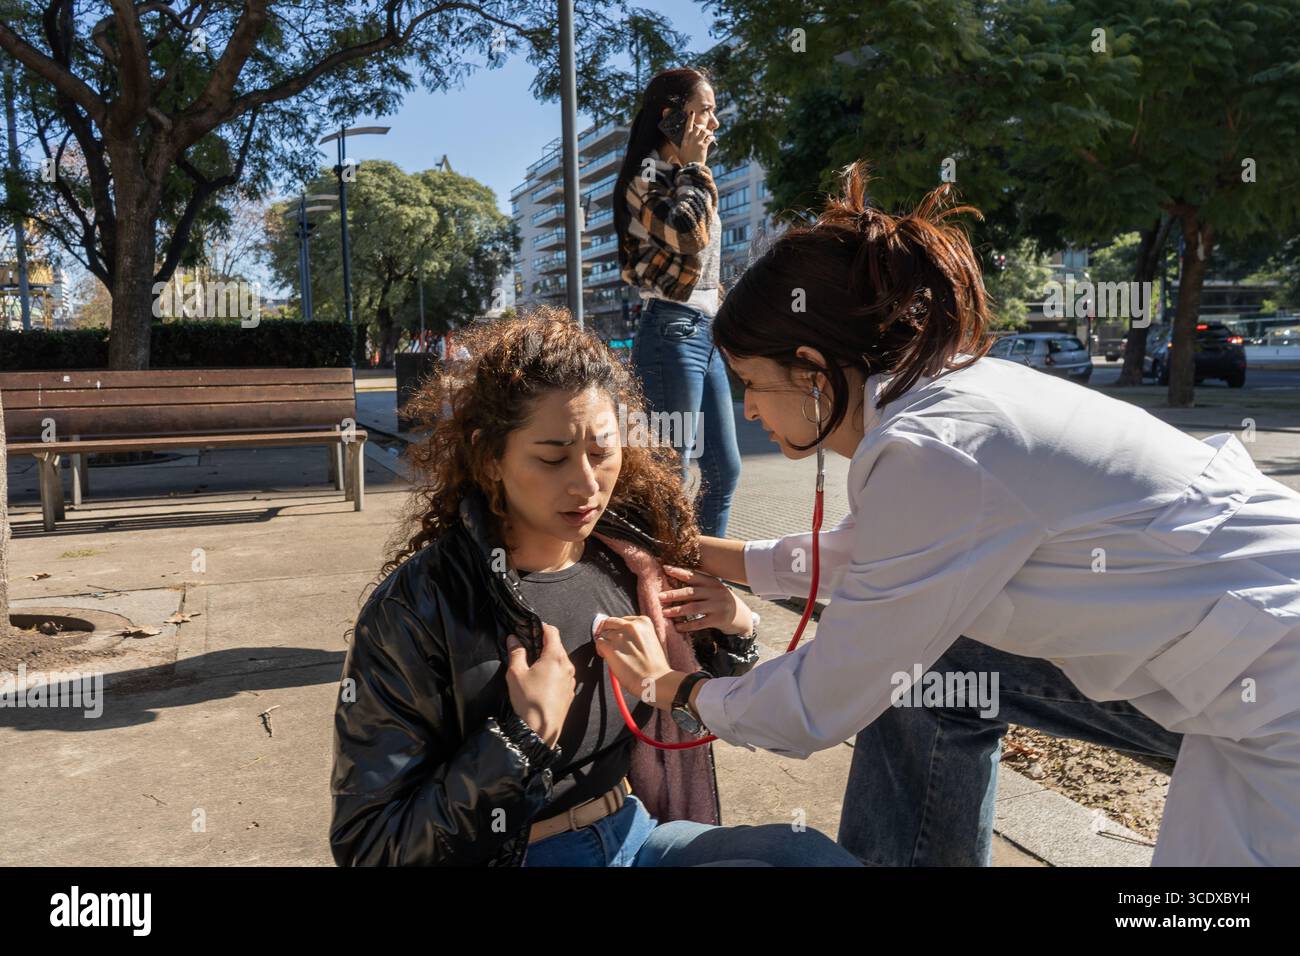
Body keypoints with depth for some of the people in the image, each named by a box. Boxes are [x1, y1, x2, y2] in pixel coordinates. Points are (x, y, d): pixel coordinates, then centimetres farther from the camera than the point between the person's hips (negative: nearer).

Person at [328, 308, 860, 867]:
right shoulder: (416, 609, -18)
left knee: (814, 854, -15)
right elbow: (368, 846, -17)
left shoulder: (629, 553, -3)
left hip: (641, 835, 6)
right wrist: (524, 739, -25)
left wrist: (733, 633, -7)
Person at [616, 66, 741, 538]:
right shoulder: (648, 174, -7)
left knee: (724, 470, 12)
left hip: (705, 330, 10)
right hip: (673, 331, -10)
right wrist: (695, 168, -11)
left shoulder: (681, 175, 21)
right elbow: (689, 235, -24)